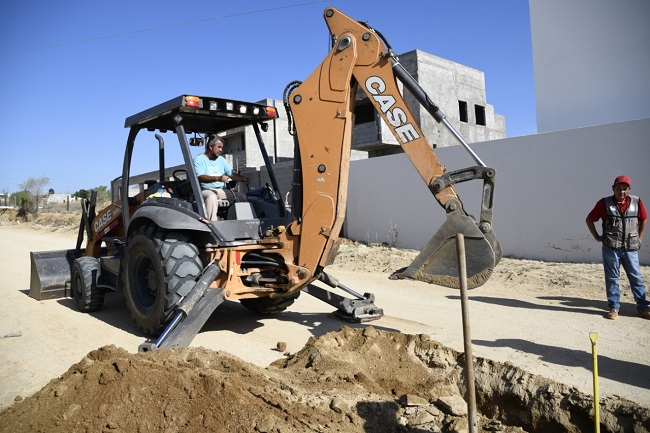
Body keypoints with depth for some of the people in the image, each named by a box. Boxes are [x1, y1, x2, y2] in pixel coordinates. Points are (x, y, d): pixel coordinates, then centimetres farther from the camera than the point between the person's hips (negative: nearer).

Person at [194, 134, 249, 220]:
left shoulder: (221, 159, 21)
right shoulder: (199, 159, 0)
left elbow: (232, 174, 12)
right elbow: (200, 177, -15)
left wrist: (243, 179, -11)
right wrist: (218, 178, -31)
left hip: (222, 191, 6)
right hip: (206, 190, -6)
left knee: (242, 197, -15)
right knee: (212, 196, -39)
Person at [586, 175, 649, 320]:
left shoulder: (637, 202, 3)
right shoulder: (604, 203, -3)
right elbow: (589, 219, 6)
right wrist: (597, 237, 1)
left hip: (631, 248, 2)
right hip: (610, 248, -2)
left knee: (636, 278, 7)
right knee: (612, 278, 5)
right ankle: (614, 308, 12)